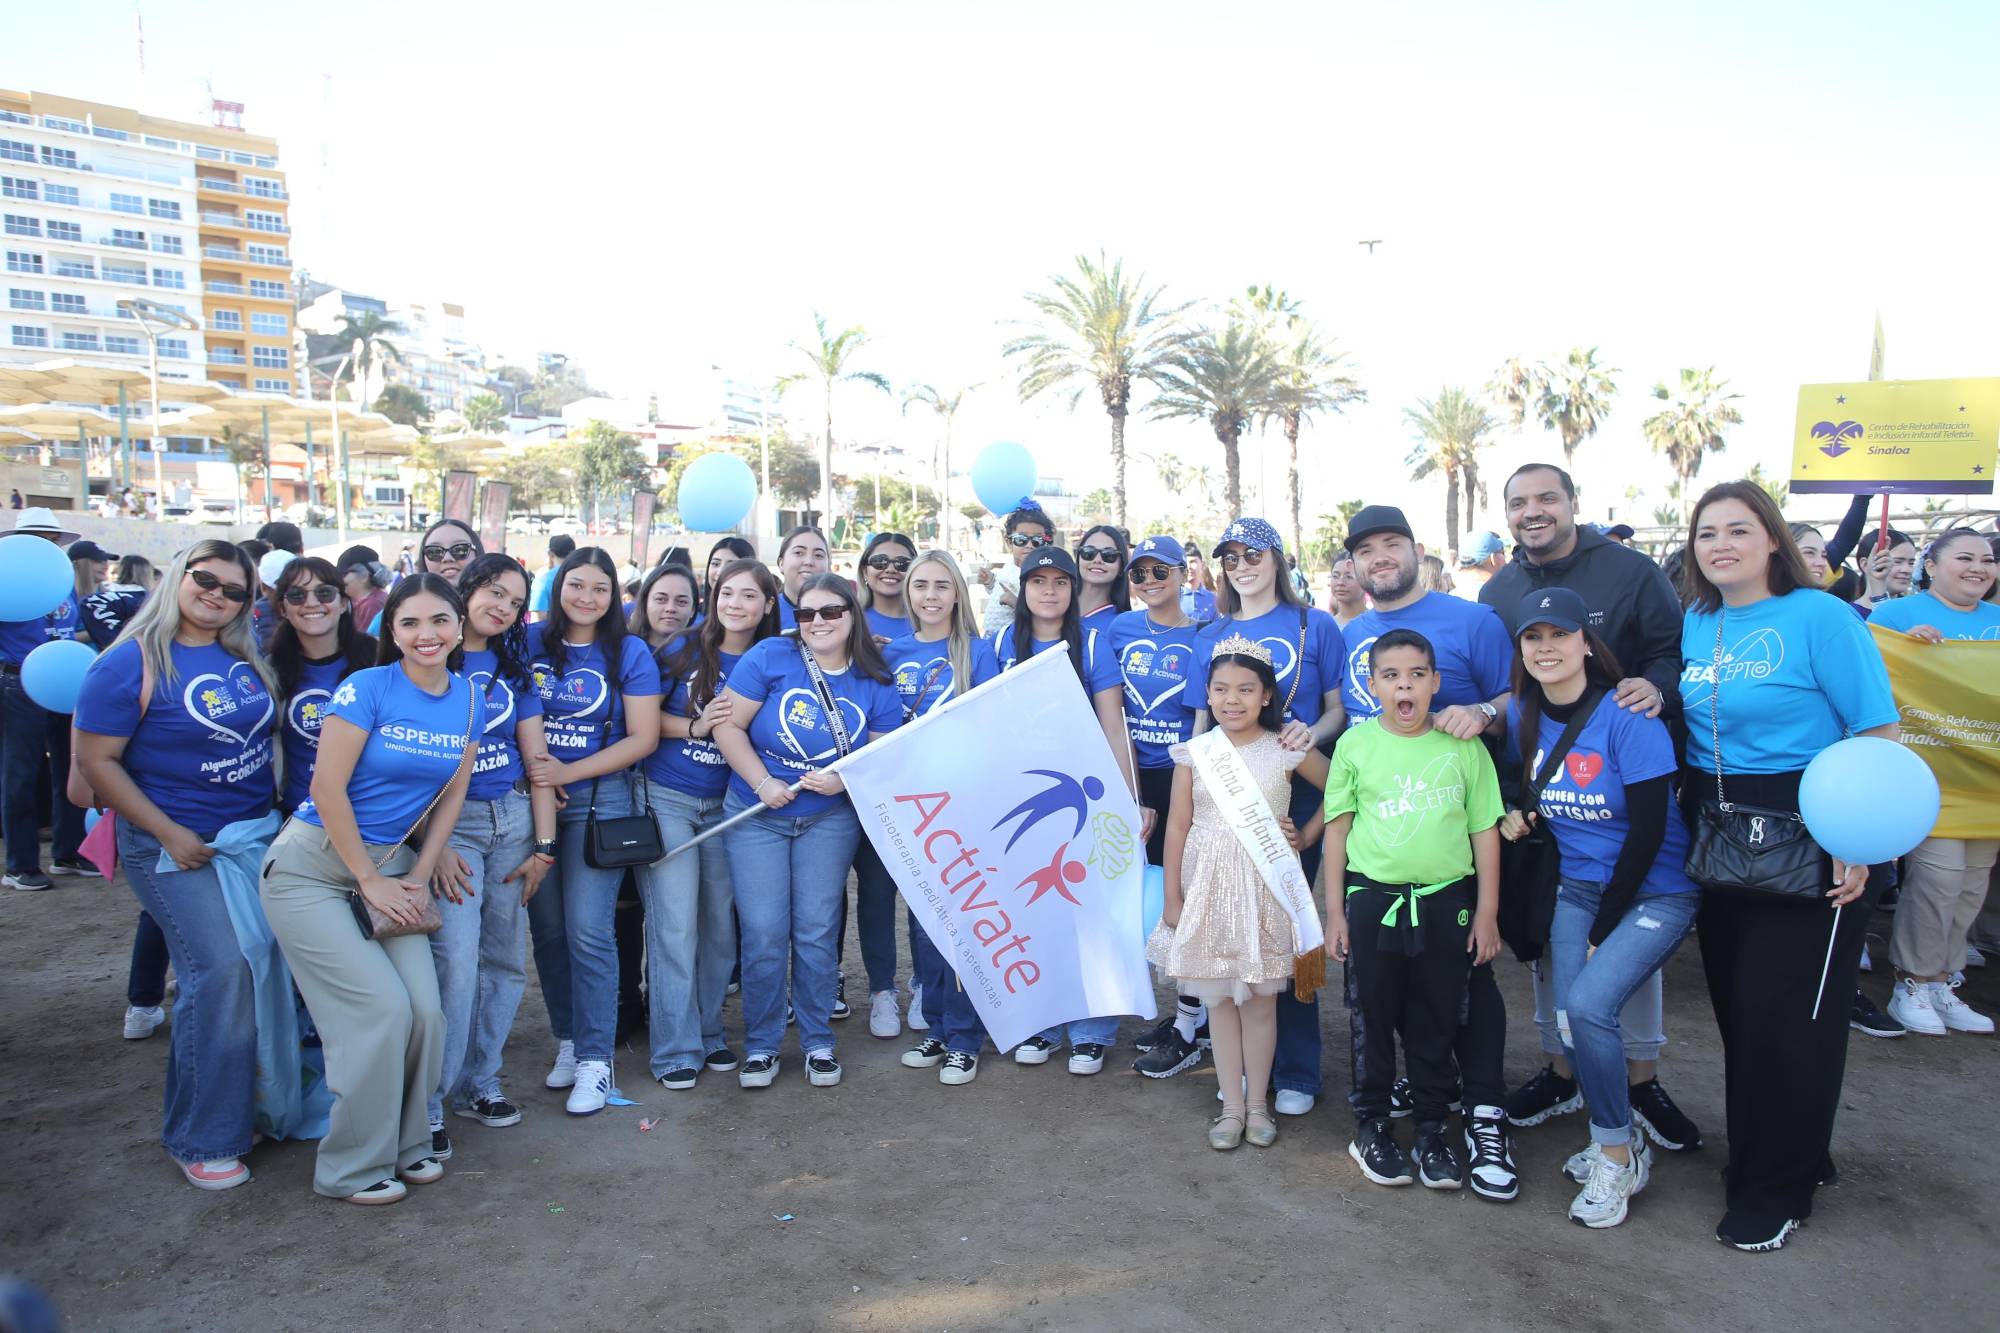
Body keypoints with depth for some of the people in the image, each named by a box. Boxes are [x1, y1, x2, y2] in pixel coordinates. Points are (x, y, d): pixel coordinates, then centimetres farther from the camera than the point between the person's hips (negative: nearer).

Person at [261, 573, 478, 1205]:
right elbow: (328, 789, -16)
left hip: (391, 866, 5)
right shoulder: (366, 688, -15)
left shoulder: (468, 699, 1)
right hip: (314, 864, -5)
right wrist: (371, 881, -11)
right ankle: (353, 1166, 8)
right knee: (380, 1007, -11)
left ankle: (407, 1143, 18)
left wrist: (420, 876, 1)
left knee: (425, 1010, -5)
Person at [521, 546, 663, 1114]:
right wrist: (528, 763, -11)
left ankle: (595, 1059, 3)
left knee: (588, 930, -7)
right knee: (547, 927, 9)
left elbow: (643, 737, -5)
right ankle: (567, 1040, 25)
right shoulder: (529, 642, 5)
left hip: (599, 798, -3)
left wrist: (569, 772, -13)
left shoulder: (629, 653, -1)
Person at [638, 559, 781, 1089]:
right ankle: (676, 1050, 7)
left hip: (726, 806, 2)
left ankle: (708, 1033, 25)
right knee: (676, 924, -3)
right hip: (667, 800, -2)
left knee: (720, 925, 8)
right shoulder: (685, 650, -3)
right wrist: (695, 727, -14)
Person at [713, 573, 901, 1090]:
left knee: (817, 931, 3)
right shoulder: (770, 656, -10)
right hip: (756, 814, -1)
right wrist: (764, 783, -17)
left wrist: (845, 781, -18)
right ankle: (760, 1045, 16)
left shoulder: (875, 685, -4)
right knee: (764, 932, -1)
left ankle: (818, 1042, 20)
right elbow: (728, 724, -10)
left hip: (830, 819, 1)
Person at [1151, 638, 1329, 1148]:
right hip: (1208, 885, 1)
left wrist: (1307, 834, 1)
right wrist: (1172, 897, -1)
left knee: (1260, 999, 8)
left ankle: (1257, 1104, 23)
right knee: (1219, 998, 8)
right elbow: (1177, 827, 0)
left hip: (1265, 882, -1)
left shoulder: (1286, 750, -4)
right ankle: (1232, 1106, 20)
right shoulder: (1194, 753, -2)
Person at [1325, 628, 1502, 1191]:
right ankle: (1371, 1124, 27)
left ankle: (1432, 1129, 28)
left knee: (1436, 1021, 11)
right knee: (1373, 1017, 10)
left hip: (1445, 901, 0)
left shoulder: (1463, 746, -2)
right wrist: (1335, 911, 2)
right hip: (1372, 899, 0)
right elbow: (1337, 828, 3)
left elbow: (1485, 829, 4)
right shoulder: (1356, 744, -2)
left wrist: (1486, 912, 3)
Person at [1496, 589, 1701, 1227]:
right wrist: (1516, 814, -4)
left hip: (1658, 891, -5)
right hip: (1577, 884, 5)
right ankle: (1622, 1133, 20)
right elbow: (1519, 782, 19)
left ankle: (1617, 1156, 3)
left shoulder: (1627, 717, -18)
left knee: (1589, 1004, -21)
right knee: (1570, 1017, -8)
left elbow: (1648, 830, -17)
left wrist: (1603, 928, -13)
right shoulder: (1522, 714, -1)